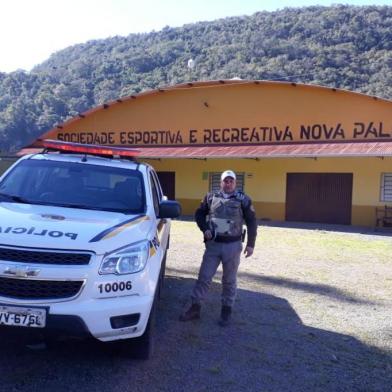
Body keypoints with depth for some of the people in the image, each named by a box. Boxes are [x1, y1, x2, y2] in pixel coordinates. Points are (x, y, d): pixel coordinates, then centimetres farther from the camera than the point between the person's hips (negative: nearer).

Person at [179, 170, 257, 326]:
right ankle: (195, 307, 16)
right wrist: (205, 229, -3)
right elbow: (199, 214, 14)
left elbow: (252, 222, 2)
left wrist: (250, 244, -2)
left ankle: (226, 310, 23)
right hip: (213, 244, 2)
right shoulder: (211, 197, 4)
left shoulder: (243, 200, -1)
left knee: (229, 280, 9)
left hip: (233, 245, -1)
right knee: (204, 277, 5)